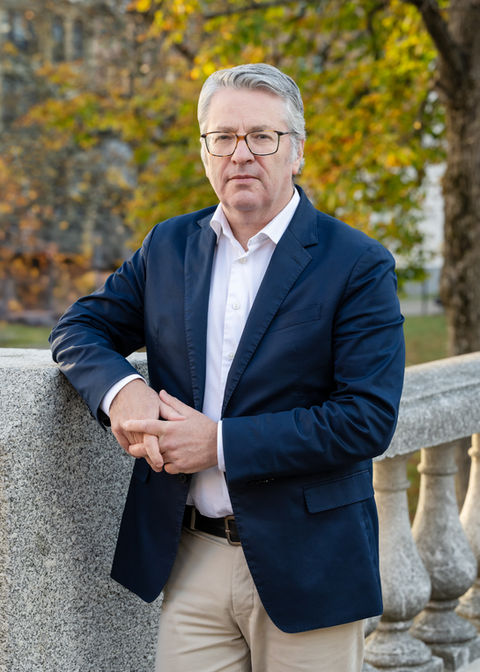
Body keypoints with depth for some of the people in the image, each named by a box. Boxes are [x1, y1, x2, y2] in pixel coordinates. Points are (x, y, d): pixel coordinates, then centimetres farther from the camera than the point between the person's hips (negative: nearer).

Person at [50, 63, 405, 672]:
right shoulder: (167, 246, 8)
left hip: (305, 567, -3)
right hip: (191, 559, 3)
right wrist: (120, 387, -12)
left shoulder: (358, 265, -7)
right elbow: (78, 329, 12)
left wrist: (222, 443, -17)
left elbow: (368, 418, -14)